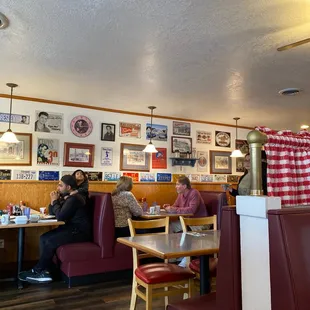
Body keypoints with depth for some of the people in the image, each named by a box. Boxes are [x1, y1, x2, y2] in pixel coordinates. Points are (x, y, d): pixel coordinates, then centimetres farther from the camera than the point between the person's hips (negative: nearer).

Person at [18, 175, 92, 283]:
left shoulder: (74, 198, -17)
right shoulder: (66, 197, 14)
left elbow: (60, 216, -22)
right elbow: (51, 212, 19)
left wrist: (55, 201, -9)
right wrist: (54, 201, 0)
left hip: (80, 231, -10)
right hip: (72, 228, 10)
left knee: (50, 241, -21)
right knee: (43, 238, -2)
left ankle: (37, 271, -2)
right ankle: (45, 271, -7)